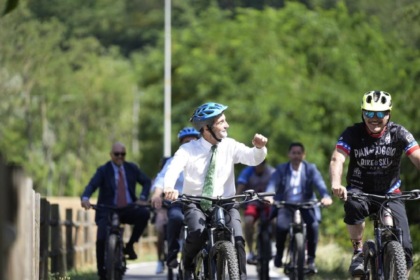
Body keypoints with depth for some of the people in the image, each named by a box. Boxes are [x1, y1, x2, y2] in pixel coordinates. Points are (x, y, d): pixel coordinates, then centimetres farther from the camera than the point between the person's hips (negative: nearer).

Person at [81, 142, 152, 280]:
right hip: (108, 211, -2)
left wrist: (142, 198, -8)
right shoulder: (103, 170, -2)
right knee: (101, 240, -22)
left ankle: (130, 245, -8)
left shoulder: (131, 168, 7)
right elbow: (92, 185, -15)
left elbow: (146, 181, 11)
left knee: (144, 213, -28)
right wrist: (85, 198, -37)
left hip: (128, 210, 2)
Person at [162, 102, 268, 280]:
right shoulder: (188, 150, -6)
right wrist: (169, 188, -45)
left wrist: (259, 148, -35)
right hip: (195, 203, -2)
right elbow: (174, 169, -23)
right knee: (197, 233, -30)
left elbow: (253, 158, -11)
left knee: (237, 239, -24)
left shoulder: (229, 146, 2)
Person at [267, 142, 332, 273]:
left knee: (313, 225, -29)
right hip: (285, 205, 0)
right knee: (281, 226, -29)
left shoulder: (310, 169, 3)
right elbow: (273, 184, -14)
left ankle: (311, 259, -13)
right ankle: (279, 254, 1)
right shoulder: (281, 169, 3)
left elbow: (320, 184, -14)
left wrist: (326, 197, -35)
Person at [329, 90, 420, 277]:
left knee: (404, 247, -15)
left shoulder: (399, 134, -9)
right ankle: (358, 251, -17)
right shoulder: (352, 134, -11)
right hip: (360, 190, -1)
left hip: (389, 193, 1)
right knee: (354, 205, -38)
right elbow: (337, 159, -25)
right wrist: (336, 184, -47)